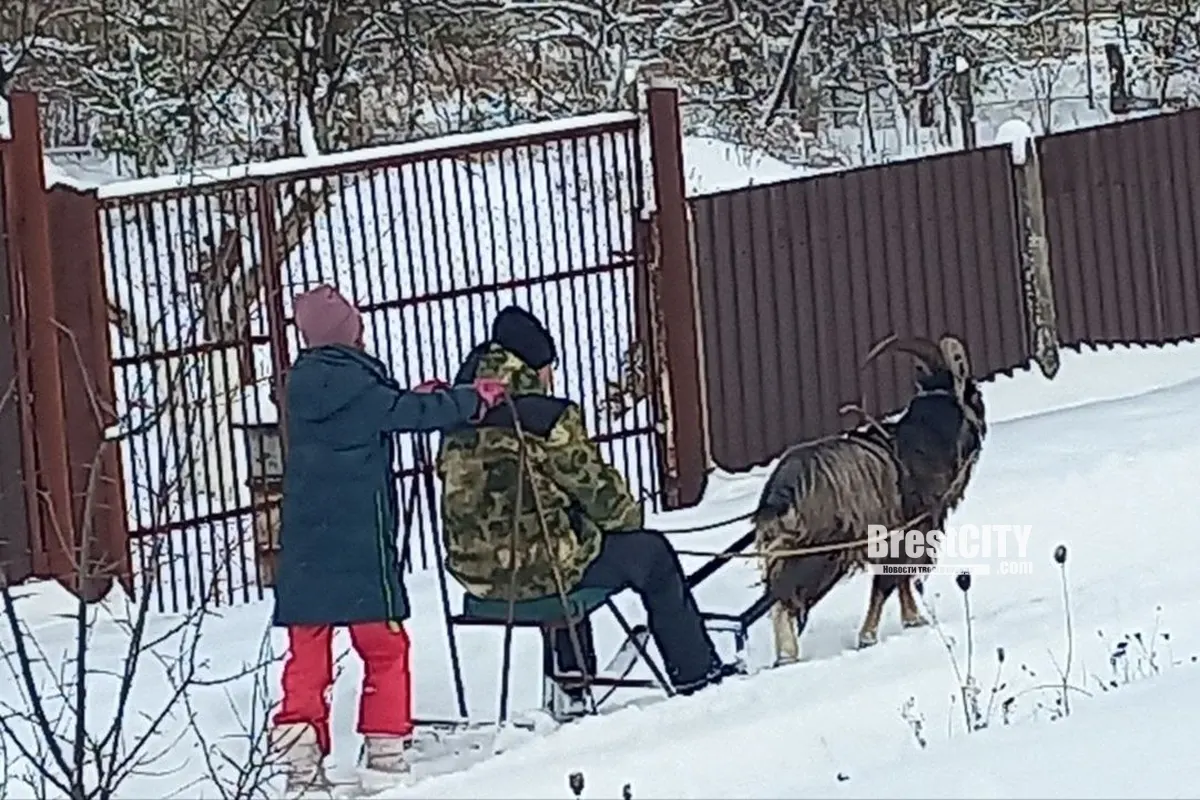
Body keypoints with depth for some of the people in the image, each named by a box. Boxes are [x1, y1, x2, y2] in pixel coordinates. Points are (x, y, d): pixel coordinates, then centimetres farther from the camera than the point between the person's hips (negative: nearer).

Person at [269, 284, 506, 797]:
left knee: (307, 654, 6)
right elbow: (409, 415, -12)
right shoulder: (353, 381, -11)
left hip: (304, 547, 6)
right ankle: (384, 753, 4)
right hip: (359, 543, -6)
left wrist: (412, 400, 17)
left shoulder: (302, 384, 10)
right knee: (384, 646, 6)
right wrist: (475, 399, -1)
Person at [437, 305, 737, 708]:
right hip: (538, 570, -7)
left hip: (475, 572, 7)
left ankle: (571, 684, 42)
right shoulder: (548, 418, -16)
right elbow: (597, 488, -9)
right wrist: (629, 516, 14)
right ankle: (696, 673, 29)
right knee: (650, 553, 17)